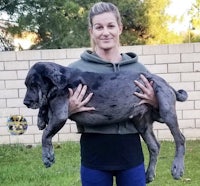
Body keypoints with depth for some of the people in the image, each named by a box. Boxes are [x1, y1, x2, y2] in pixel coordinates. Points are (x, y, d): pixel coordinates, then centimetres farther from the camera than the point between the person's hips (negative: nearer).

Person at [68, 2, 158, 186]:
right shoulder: (76, 68, -5)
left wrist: (156, 103, -9)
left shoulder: (137, 68, 2)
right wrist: (68, 110, -19)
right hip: (94, 156, -1)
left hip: (131, 155, 2)